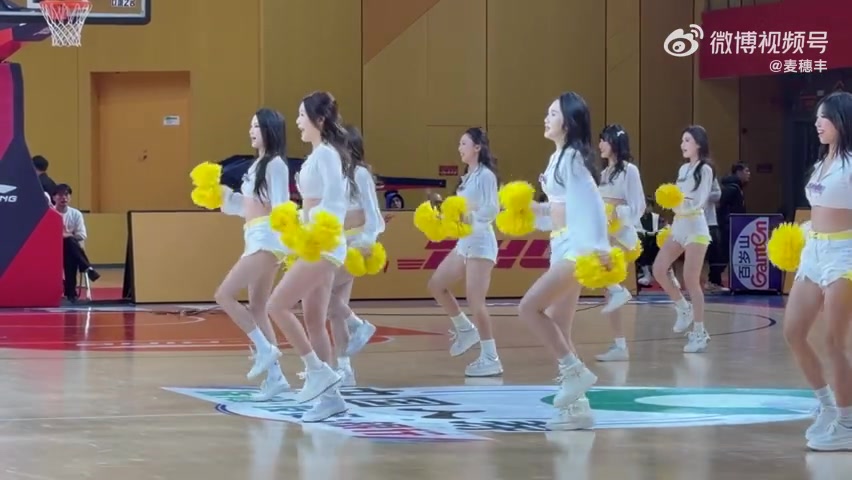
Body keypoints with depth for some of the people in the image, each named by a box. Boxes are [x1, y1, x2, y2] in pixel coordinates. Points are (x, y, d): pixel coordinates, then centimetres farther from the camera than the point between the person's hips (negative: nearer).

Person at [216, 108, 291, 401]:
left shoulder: (275, 164, -7)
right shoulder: (257, 165, 19)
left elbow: (280, 206, -15)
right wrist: (223, 194, 15)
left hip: (266, 239, -10)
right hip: (255, 239, 10)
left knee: (224, 295, -15)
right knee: (257, 308, 7)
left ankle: (265, 349, -10)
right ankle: (274, 376, 7)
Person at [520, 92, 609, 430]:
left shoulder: (573, 157, -11)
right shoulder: (558, 158, 16)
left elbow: (592, 202, -21)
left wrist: (599, 246, -29)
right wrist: (535, 209, 11)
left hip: (576, 247, -10)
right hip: (562, 248, 10)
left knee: (529, 308, -18)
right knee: (558, 330, 7)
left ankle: (574, 370, -11)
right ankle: (576, 406, 10)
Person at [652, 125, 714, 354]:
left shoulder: (705, 169, -8)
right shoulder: (683, 169, 14)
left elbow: (700, 201, -17)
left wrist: (683, 203, -34)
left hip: (695, 226, -8)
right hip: (678, 226, 8)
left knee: (691, 280, -8)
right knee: (658, 269, -4)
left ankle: (699, 333, -1)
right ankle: (684, 309, 14)